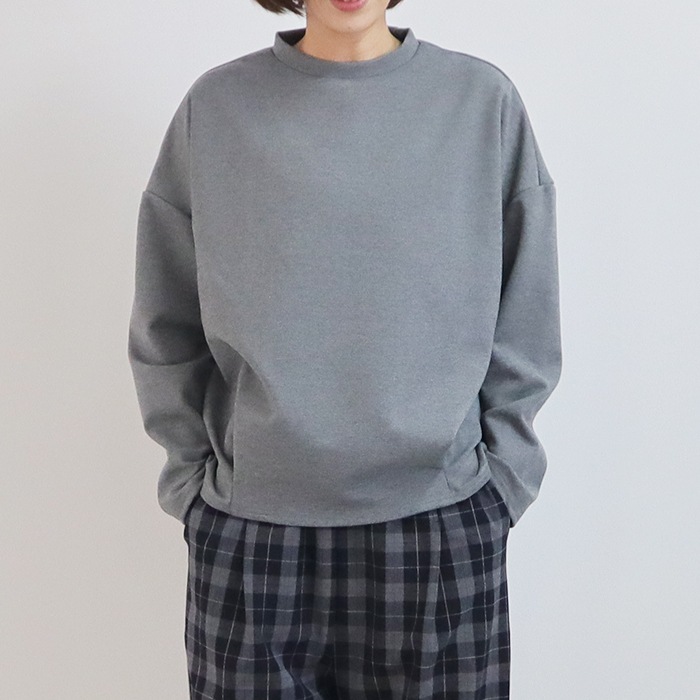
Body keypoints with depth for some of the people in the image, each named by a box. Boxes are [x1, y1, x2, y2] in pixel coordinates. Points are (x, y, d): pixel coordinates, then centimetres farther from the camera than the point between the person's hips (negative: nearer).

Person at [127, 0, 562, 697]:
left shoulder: (485, 99, 1)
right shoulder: (215, 105, 1)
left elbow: (524, 329, 5)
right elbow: (165, 332, 6)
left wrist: (496, 477, 1)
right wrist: (193, 479, 2)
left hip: (442, 532, 0)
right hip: (249, 533, 1)